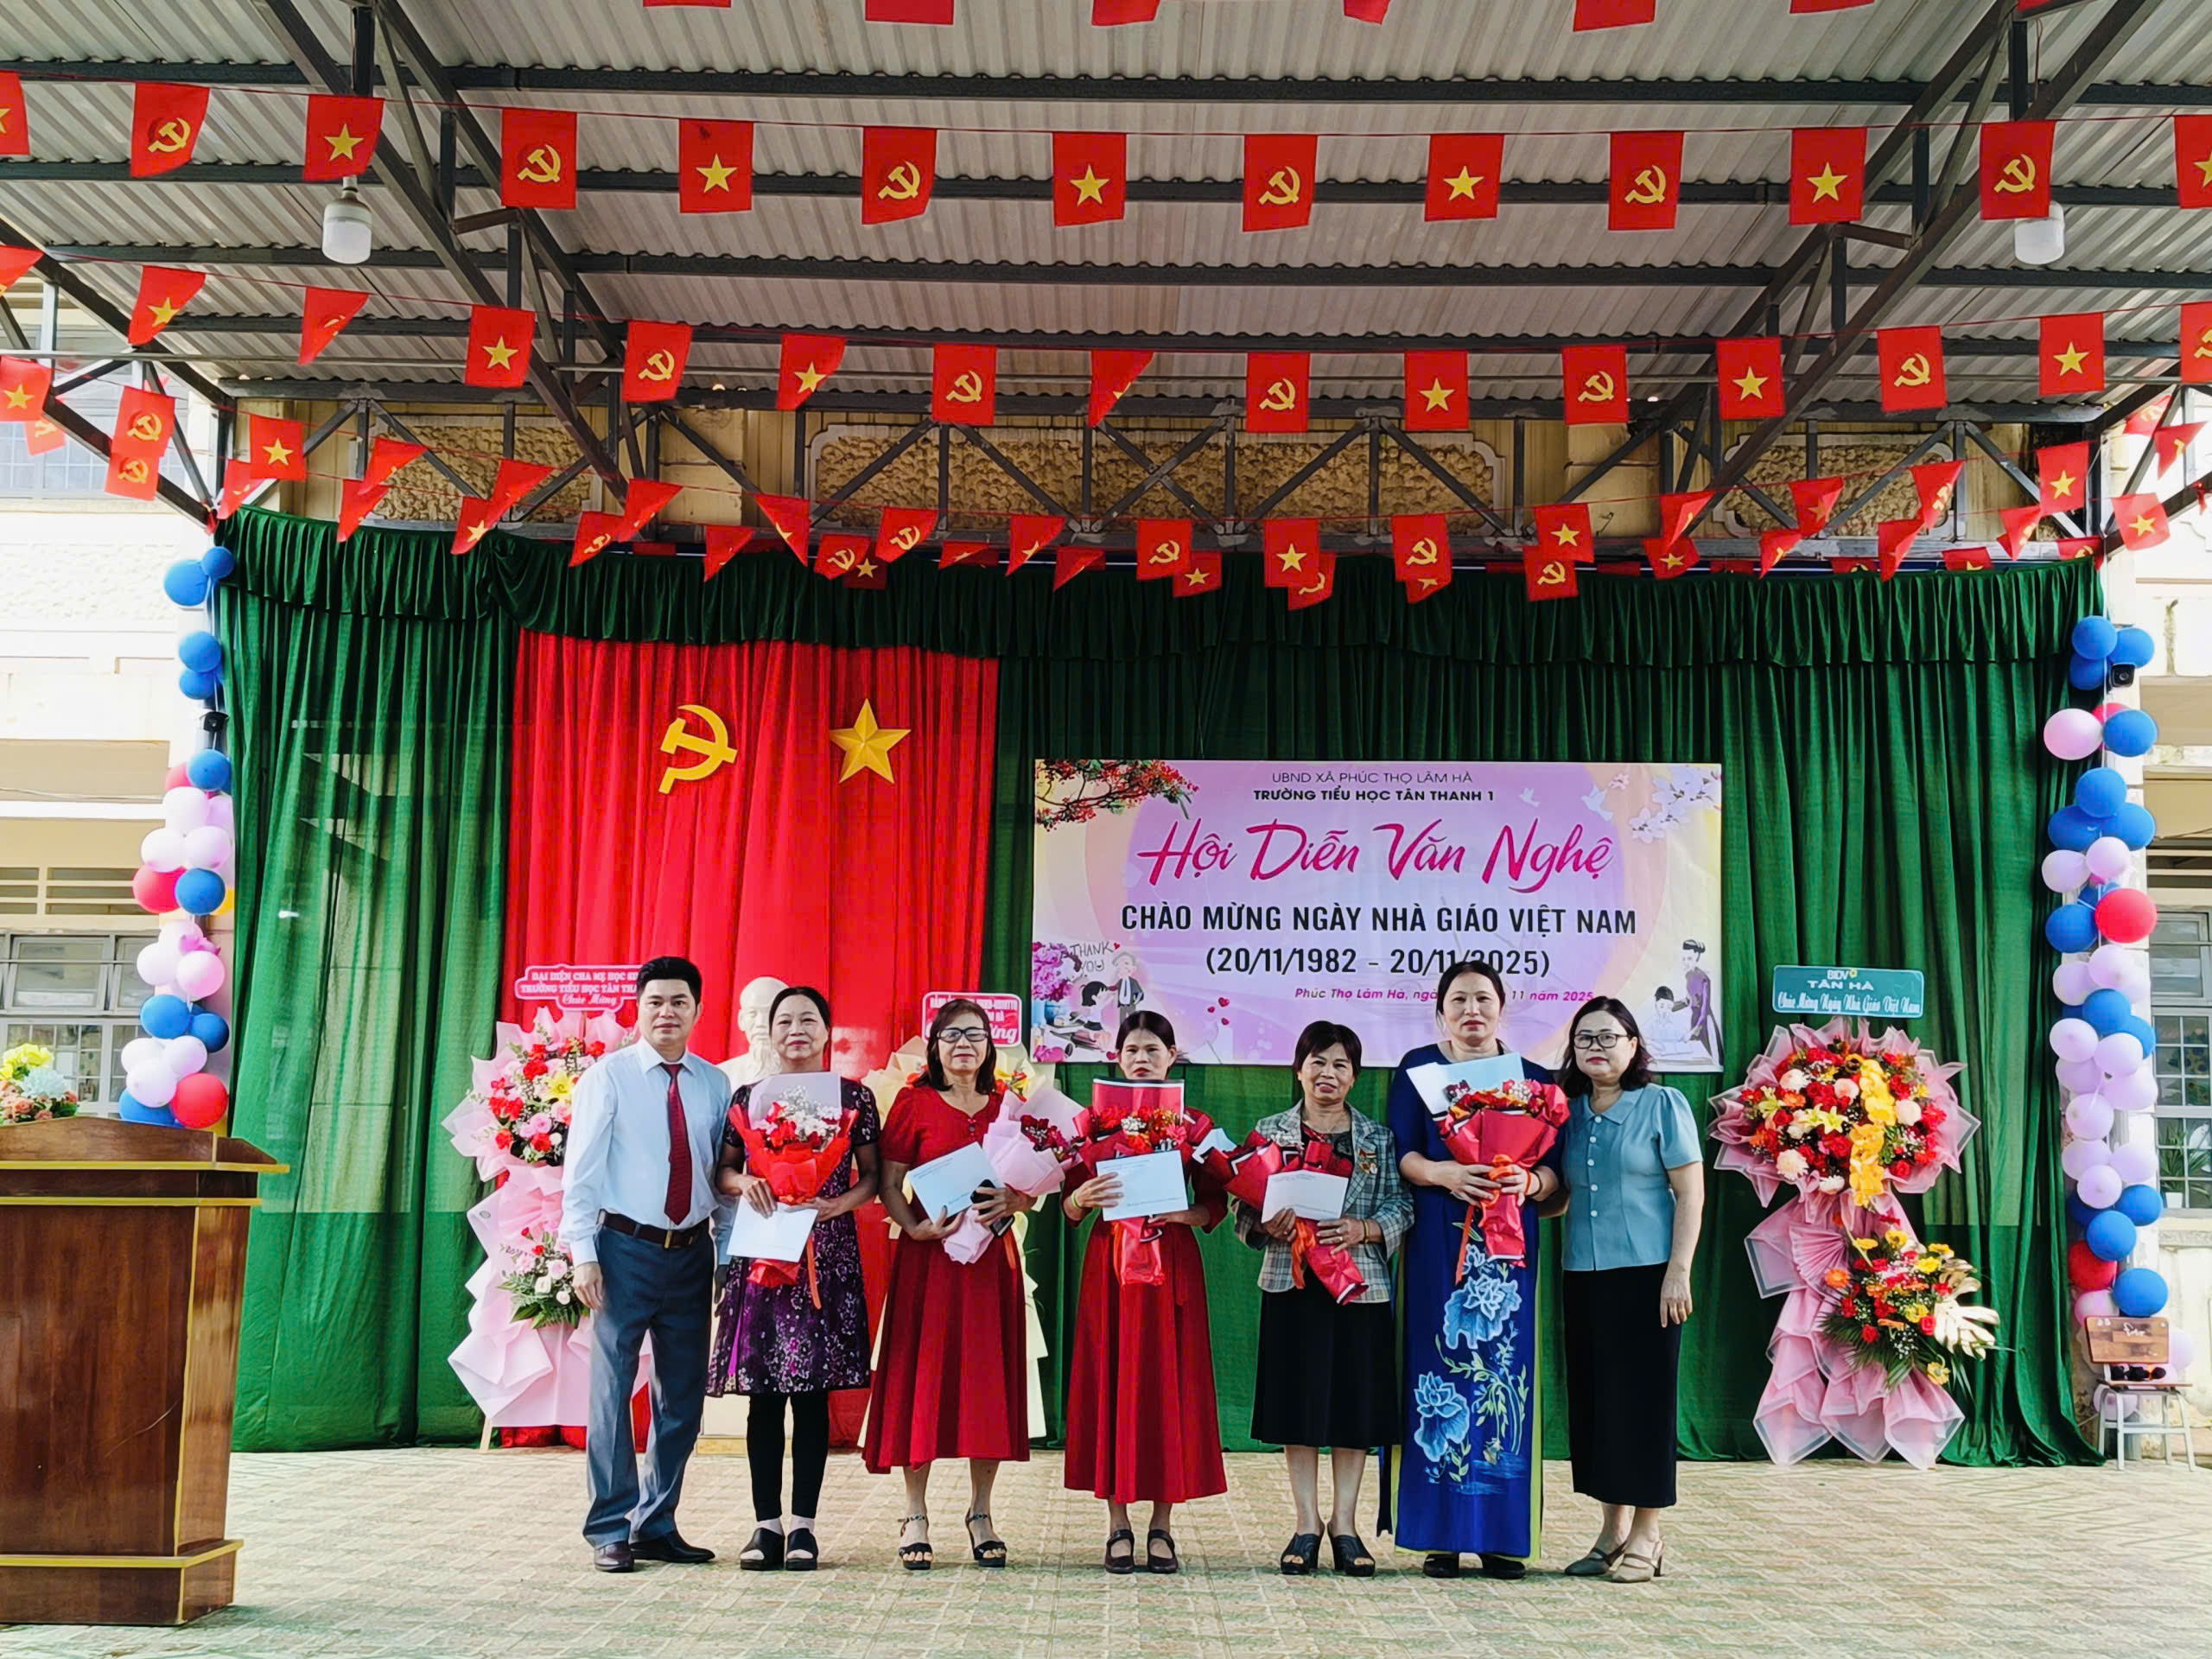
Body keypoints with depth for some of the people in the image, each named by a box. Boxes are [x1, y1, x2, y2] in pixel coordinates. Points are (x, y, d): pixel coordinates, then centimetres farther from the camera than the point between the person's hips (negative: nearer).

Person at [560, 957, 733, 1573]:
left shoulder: (714, 1084, 9)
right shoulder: (608, 1077, -2)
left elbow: (725, 1174, 11)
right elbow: (581, 1170, -4)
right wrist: (583, 1253, -12)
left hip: (692, 1252, 4)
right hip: (626, 1247, -4)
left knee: (683, 1394, 9)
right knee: (613, 1388, -3)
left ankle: (657, 1524, 22)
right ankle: (611, 1530, 7)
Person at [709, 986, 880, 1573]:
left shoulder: (854, 1096, 6)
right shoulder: (748, 1096, 9)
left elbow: (872, 1177, 8)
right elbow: (721, 1172, 13)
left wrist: (840, 1203, -11)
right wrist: (743, 1182, -8)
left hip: (828, 1254, -1)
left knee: (814, 1390, 0)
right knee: (764, 1392, 1)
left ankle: (802, 1524, 7)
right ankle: (767, 1523, 8)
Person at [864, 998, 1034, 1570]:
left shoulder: (1007, 1105, 10)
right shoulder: (914, 1102, 1)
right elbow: (888, 1184, -1)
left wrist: (1014, 1202, -10)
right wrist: (914, 1227, -17)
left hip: (991, 1256, 3)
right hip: (928, 1254, -3)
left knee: (989, 1375, 5)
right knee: (922, 1373, -1)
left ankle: (981, 1515, 16)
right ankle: (915, 1516, 9)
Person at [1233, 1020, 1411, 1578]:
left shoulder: (1379, 1138, 8)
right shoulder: (1269, 1131, 6)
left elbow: (1401, 1207, 3)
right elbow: (1242, 1206, 4)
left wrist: (1363, 1229, -15)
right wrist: (1267, 1227, -16)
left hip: (1361, 1285, 1)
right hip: (1291, 1283, -1)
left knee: (1356, 1400, 4)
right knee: (1299, 1402, 2)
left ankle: (1345, 1523, 14)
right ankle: (1307, 1523, 12)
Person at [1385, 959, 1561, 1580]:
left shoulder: (1533, 1078, 12)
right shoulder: (1418, 1069, 8)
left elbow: (1556, 1168, 8)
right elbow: (1401, 1155, 0)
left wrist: (1531, 1181, -14)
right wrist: (1443, 1173, -19)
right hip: (1439, 1240, -2)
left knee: (1504, 1373, 0)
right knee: (1442, 1364, -4)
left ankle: (1500, 1535, 8)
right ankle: (1442, 1535, 2)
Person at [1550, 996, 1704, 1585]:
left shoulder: (1662, 1104, -2)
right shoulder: (1570, 1112, 11)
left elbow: (1690, 1192, -5)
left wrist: (1679, 1272, -12)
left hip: (1647, 1272, -5)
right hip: (1585, 1274, 5)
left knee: (1643, 1396, -2)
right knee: (1593, 1397, 7)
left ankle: (1646, 1535, 8)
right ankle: (1613, 1530, 17)